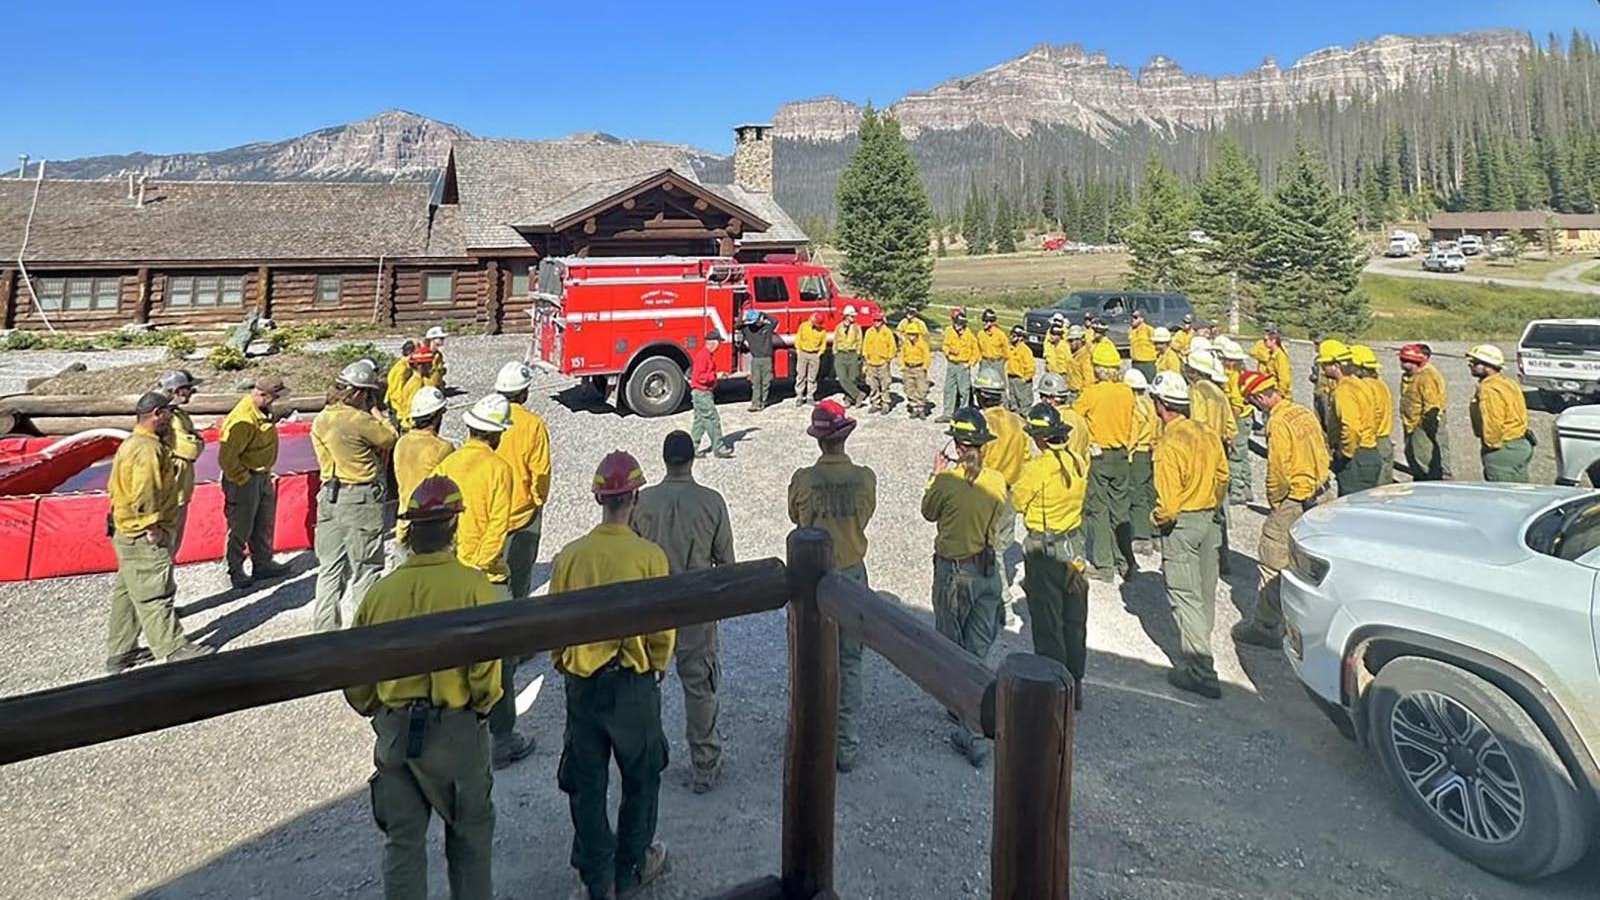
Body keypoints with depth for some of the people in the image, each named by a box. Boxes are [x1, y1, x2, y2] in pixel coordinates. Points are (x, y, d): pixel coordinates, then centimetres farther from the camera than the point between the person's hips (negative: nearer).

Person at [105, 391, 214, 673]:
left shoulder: (130, 444, 15)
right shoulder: (149, 448, -19)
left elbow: (114, 487, 21)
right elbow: (143, 493, -26)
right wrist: (152, 526, -21)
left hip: (126, 533, 11)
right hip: (144, 537, -11)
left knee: (127, 592, 16)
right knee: (155, 594, -4)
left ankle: (120, 652, 24)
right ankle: (174, 650, 2)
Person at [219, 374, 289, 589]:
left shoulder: (262, 410, 1)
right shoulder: (243, 421, -29)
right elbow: (226, 458, -28)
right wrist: (243, 479, -17)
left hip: (262, 476, 9)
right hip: (244, 480, -9)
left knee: (265, 523, 19)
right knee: (241, 529, 4)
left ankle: (263, 563, 33)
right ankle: (235, 572, 17)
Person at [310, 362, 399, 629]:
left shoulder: (321, 421, 6)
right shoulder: (361, 421, -17)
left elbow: (324, 457, 13)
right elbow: (391, 439, -5)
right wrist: (376, 412, 4)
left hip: (329, 496, 7)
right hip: (361, 499, -7)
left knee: (330, 567, 14)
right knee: (366, 568, 4)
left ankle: (324, 626, 20)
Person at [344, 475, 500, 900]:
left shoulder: (380, 590, -5)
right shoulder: (472, 585, -17)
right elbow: (486, 668, -18)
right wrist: (483, 704, 2)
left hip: (394, 732, 3)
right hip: (456, 729, -3)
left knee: (402, 839, 16)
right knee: (470, 832, 18)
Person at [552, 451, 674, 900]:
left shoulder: (569, 555, -9)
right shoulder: (649, 556, -16)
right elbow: (662, 631, -10)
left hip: (581, 683, 3)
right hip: (632, 683, -2)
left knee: (586, 782, 15)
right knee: (641, 778, 18)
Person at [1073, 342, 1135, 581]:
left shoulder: (1092, 392, -14)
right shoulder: (1127, 393, -1)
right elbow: (1129, 426, 9)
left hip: (1097, 455, -5)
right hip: (1120, 455, 5)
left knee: (1098, 509, 2)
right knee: (1120, 509, 12)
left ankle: (1103, 566, 3)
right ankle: (1126, 563, 17)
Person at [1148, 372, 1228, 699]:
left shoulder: (1168, 446, -23)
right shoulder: (1207, 434, 2)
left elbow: (1168, 502, -24)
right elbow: (1222, 477, 12)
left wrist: (1156, 519, -5)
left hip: (1181, 524, -8)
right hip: (1210, 519, 8)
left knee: (1185, 596, -2)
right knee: (1205, 593, 19)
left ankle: (1201, 672, 0)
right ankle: (1199, 653, 36)